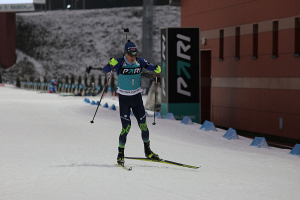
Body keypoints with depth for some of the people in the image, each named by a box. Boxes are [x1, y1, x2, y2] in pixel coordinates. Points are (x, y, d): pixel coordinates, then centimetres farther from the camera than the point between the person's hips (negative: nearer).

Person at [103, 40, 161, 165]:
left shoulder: (139, 62, -4)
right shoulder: (119, 62, -13)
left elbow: (149, 66, 8)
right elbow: (105, 70, -18)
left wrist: (156, 69, -16)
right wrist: (111, 64, -40)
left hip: (137, 97, 3)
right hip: (124, 98, -3)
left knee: (143, 124, 4)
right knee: (126, 126, -11)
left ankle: (147, 151, 22)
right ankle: (120, 154, 3)